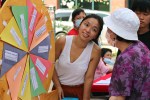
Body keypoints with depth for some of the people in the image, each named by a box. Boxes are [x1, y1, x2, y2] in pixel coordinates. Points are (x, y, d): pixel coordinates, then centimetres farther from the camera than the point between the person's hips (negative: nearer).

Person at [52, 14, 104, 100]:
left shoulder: (95, 51, -20)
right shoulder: (63, 42, -20)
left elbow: (89, 77, -14)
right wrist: (58, 86, -9)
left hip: (79, 91, 0)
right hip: (59, 87, 0)